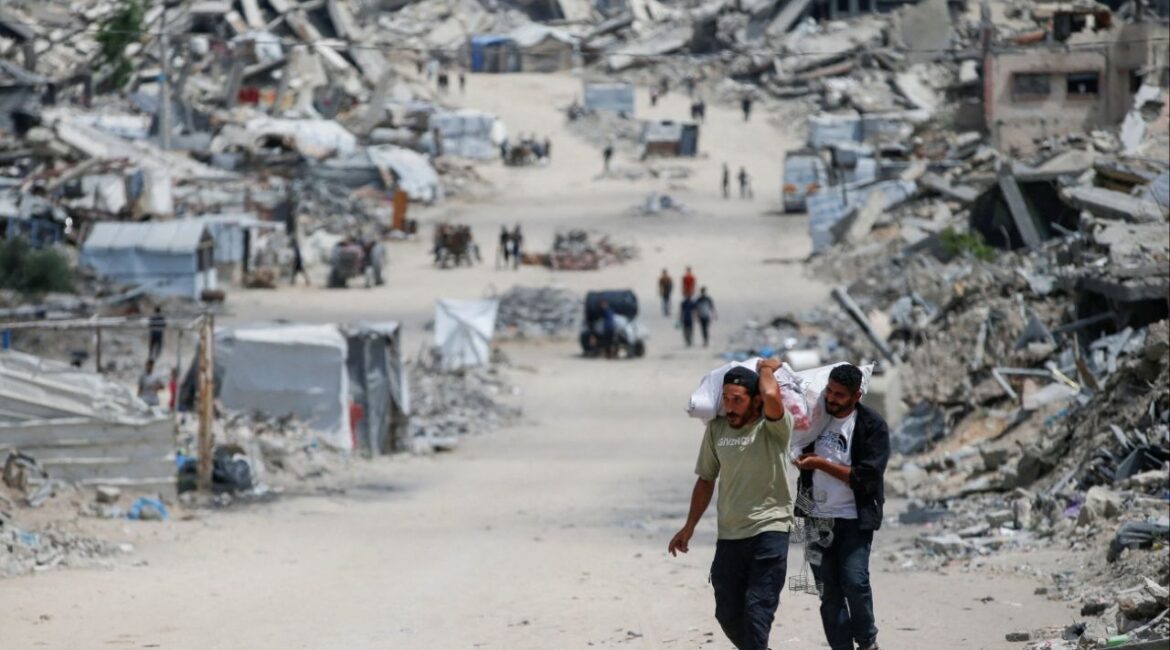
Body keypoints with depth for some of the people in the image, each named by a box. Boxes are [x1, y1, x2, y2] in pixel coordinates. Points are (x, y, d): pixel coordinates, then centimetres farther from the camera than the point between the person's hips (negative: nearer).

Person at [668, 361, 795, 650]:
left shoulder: (773, 428, -10)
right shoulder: (716, 429, 4)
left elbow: (771, 396, -33)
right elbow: (706, 480, 16)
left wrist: (766, 368, -13)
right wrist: (689, 527, 16)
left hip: (770, 530, -5)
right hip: (729, 535, 5)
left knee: (757, 610, -14)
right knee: (728, 614, 10)